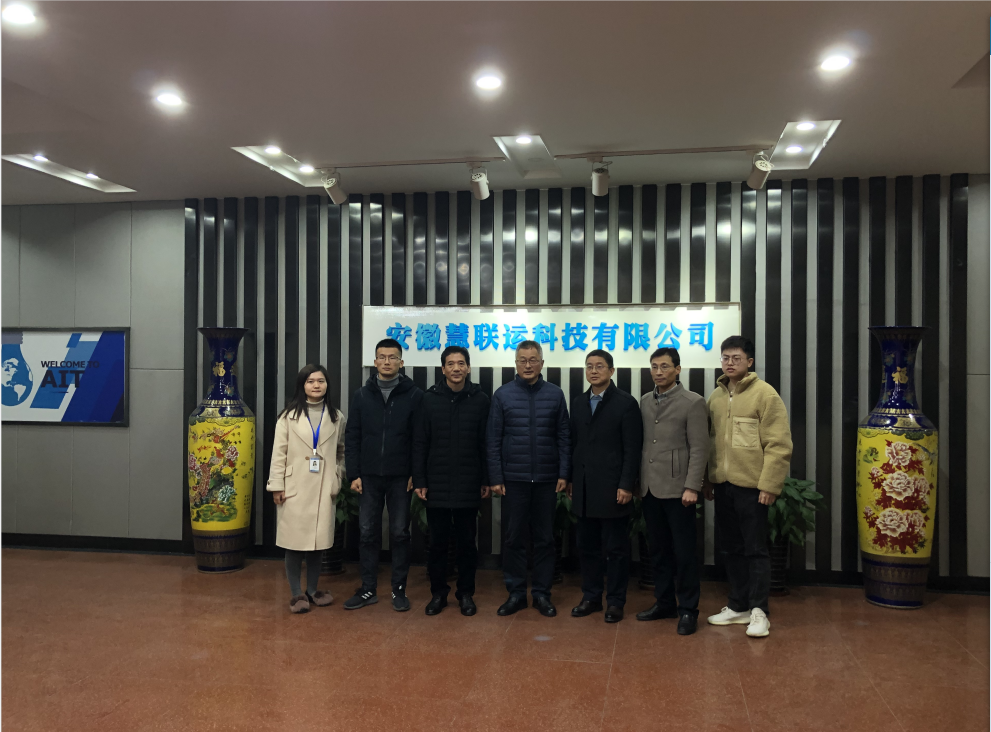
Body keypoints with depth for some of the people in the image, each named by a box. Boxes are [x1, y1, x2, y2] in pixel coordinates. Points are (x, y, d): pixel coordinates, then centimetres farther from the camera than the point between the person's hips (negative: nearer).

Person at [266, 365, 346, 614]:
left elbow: (341, 451, 11)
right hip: (295, 488, -2)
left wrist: (337, 481, 3)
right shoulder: (289, 415, 1)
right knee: (294, 541, -1)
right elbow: (279, 452, -1)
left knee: (319, 540, 6)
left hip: (323, 489, 2)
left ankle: (312, 590, 21)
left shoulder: (336, 417, 8)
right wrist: (277, 486, -6)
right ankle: (296, 594, 11)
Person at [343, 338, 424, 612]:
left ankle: (399, 589, 18)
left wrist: (415, 474, -8)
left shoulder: (414, 395, -2)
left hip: (400, 477, -2)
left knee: (399, 533, 6)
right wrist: (354, 474, -1)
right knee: (369, 533, 8)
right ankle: (368, 589, 20)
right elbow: (352, 438, 5)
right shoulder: (362, 396, 5)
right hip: (369, 476, 2)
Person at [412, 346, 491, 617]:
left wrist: (486, 480, 0)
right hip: (437, 485, 0)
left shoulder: (480, 399, 1)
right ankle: (438, 593, 22)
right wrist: (419, 480, -2)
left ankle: (466, 593, 22)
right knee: (438, 542, 9)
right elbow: (419, 443, 2)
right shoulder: (430, 399, 1)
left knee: (467, 542, 9)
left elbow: (486, 443, 2)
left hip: (468, 486, 0)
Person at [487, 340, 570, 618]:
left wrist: (563, 474, -2)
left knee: (544, 538, 8)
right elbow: (493, 440, 0)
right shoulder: (503, 394, 0)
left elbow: (564, 436, 4)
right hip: (514, 478, -1)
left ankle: (542, 593, 19)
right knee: (514, 537, 6)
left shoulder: (555, 394, 3)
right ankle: (516, 592, 18)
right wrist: (495, 477, -3)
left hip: (546, 479, 1)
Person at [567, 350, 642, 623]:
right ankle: (591, 597, 24)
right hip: (585, 490, 5)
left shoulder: (626, 403, -5)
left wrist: (626, 485, -13)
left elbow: (632, 449, -9)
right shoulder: (578, 404, 12)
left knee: (616, 549, 4)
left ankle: (615, 601, 15)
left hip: (613, 488, -5)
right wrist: (570, 480, 10)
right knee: (588, 547, 12)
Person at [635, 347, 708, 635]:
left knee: (684, 551, 0)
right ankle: (664, 602, 25)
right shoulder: (645, 402, 13)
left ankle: (688, 609, 12)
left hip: (677, 489, -6)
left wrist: (692, 487, -15)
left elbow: (699, 449, -9)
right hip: (650, 488, 6)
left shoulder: (693, 403, -5)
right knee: (658, 549, 13)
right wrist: (638, 482, 10)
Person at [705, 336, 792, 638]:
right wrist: (709, 479, 10)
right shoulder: (715, 397, 10)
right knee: (731, 548, 14)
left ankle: (758, 611, 13)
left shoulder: (765, 394, -7)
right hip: (723, 485, 6)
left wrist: (769, 485, -15)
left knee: (755, 550, 1)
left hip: (751, 486, -6)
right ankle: (738, 606, 26)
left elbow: (779, 445, -11)